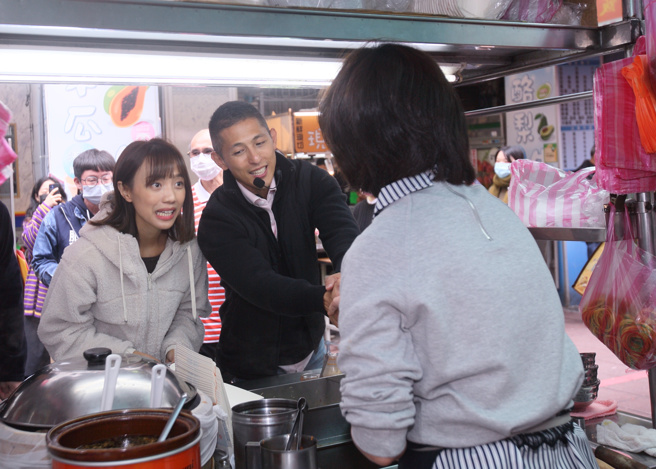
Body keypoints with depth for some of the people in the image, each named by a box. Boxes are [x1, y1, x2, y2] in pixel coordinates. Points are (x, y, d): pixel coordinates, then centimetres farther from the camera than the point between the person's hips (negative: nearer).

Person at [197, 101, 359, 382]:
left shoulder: (310, 181, -7)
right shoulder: (217, 218, -17)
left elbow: (343, 235, -24)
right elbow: (259, 285, -31)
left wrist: (346, 278, -48)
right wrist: (324, 298, -49)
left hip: (311, 350, 4)